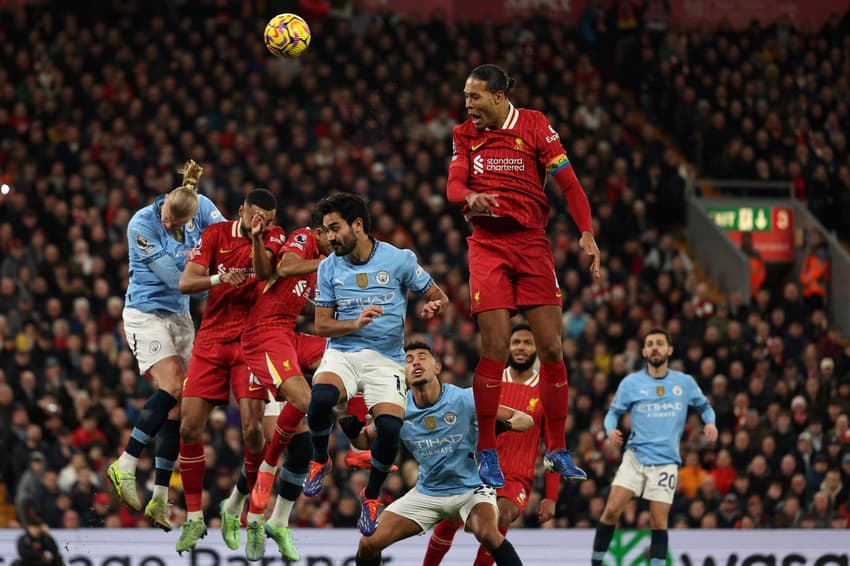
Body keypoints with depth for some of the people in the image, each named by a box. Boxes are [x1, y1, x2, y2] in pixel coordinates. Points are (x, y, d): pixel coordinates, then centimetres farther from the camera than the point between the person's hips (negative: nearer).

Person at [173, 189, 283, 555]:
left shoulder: (274, 236, 1)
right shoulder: (216, 234, 1)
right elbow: (185, 283, -8)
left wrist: (257, 237, -30)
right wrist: (219, 279, -26)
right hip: (211, 342, 1)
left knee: (252, 429, -14)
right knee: (189, 427, -6)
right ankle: (194, 517, 4)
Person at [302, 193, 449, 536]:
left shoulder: (399, 260, -1)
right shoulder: (329, 267, 5)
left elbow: (439, 297, 7)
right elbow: (321, 325, 5)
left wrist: (434, 307, -18)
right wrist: (355, 323, -14)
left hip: (386, 359, -1)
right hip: (342, 353, 1)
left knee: (390, 427, -24)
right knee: (322, 396, -33)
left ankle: (371, 496, 4)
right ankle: (320, 461, -3)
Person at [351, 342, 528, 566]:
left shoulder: (463, 399, -18)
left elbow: (526, 420, -16)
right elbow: (365, 440, 7)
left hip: (470, 487, -4)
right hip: (426, 493, 4)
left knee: (487, 534, -34)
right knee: (369, 543, -6)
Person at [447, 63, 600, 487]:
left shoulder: (535, 126, -1)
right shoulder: (465, 134, 8)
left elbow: (568, 182, -3)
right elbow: (453, 186, -1)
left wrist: (587, 233, -13)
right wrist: (470, 196, -25)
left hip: (532, 243, 0)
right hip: (487, 245, 1)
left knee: (551, 347, -3)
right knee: (495, 349, -9)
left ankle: (557, 451, 7)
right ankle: (486, 453, -2)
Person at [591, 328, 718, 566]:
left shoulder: (685, 383, 6)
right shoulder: (631, 383, 4)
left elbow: (704, 406, 19)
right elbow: (614, 412, 9)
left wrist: (710, 422, -2)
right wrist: (611, 430, -13)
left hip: (665, 462, 0)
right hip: (635, 456, 0)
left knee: (659, 522, -4)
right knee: (612, 510, -11)